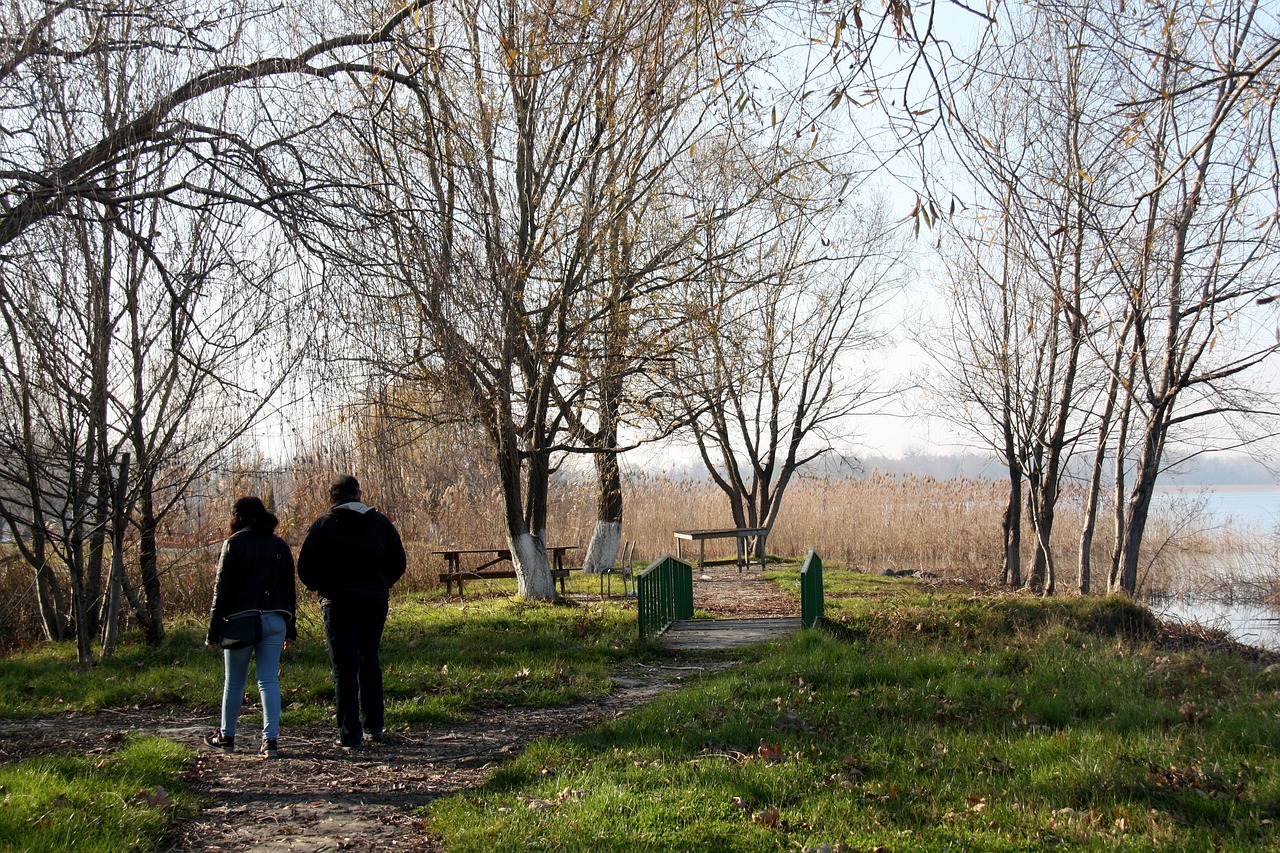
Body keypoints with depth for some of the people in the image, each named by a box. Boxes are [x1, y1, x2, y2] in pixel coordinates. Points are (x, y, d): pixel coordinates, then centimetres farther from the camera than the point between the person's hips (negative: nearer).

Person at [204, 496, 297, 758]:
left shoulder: (234, 544, -3)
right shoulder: (280, 545, 11)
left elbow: (222, 588, -5)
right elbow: (290, 589, 13)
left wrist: (214, 629, -3)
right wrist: (290, 627, 17)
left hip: (240, 619, -3)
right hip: (275, 619, 3)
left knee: (234, 682, 10)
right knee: (269, 680, 1)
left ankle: (226, 736, 23)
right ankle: (270, 739, -8)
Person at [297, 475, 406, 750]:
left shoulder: (323, 525, -4)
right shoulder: (380, 522, 5)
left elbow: (306, 569, -9)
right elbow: (398, 563, 5)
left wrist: (321, 588, 9)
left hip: (338, 603, -3)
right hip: (376, 602, 3)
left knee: (345, 668, 1)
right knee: (370, 663, 18)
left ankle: (350, 735, -2)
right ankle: (374, 727, 20)